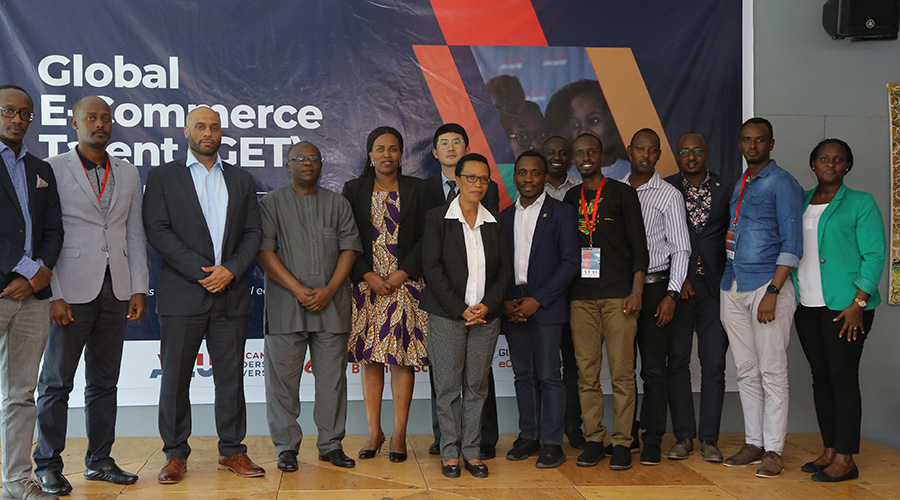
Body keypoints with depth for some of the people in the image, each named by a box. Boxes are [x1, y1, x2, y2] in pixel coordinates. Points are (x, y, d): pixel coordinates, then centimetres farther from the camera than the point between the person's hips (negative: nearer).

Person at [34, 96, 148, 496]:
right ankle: (48, 465, 14)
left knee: (104, 381, 11)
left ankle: (100, 460, 21)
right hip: (72, 292, -4)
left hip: (116, 291, 4)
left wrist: (139, 288, 5)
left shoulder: (129, 174, 13)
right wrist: (53, 295, -11)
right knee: (56, 381, 3)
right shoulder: (52, 170, 0)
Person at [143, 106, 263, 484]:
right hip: (182, 294, -2)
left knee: (230, 375, 6)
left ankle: (232, 450, 16)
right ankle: (175, 454, 14)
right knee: (175, 377, 3)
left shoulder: (241, 180, 15)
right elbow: (157, 230, -5)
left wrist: (231, 269, -8)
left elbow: (253, 232, 9)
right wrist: (201, 271, -12)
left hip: (231, 293, 2)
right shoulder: (162, 177, 6)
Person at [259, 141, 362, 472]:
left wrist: (329, 290, -8)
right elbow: (265, 250, -3)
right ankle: (286, 447, 12)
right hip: (285, 305, -2)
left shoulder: (338, 204, 13)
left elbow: (349, 248, 6)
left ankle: (331, 444, 16)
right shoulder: (272, 202, 6)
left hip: (331, 305, 2)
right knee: (283, 377, 1)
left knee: (332, 377, 5)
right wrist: (298, 289, -12)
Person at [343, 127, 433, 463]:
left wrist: (402, 273, -10)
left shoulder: (417, 190, 7)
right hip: (366, 285, 1)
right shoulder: (354, 190, 8)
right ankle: (374, 432, 13)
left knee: (403, 358, -1)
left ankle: (399, 434, 7)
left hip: (405, 285, -1)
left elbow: (427, 238, 0)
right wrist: (368, 276, -9)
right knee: (370, 358, 3)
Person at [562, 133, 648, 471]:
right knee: (587, 373, 3)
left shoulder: (622, 193, 5)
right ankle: (593, 440, 12)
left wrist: (636, 292, -8)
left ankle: (621, 443, 5)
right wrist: (563, 292, 11)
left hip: (618, 296, -3)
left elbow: (639, 245, 1)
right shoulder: (571, 198, 16)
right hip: (581, 297, 3)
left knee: (622, 373, -3)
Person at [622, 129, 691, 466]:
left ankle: (652, 442, 5)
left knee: (654, 368, -3)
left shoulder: (669, 195, 1)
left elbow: (680, 249, -2)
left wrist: (671, 294, -11)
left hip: (654, 286, -3)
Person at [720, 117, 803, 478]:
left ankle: (773, 450, 6)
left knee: (772, 373, -2)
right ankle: (753, 443, 19)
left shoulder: (783, 184, -5)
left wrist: (772, 293, -17)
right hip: (733, 287, 7)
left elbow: (792, 245, -10)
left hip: (767, 285, -7)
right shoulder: (739, 185, 17)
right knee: (746, 372, 10)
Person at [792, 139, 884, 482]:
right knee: (821, 377, 9)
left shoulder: (860, 202, 0)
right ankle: (829, 451, 18)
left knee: (843, 377, -5)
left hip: (844, 306, -5)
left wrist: (858, 303, -13)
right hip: (807, 306, 5)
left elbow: (874, 255, -5)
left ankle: (845, 460, 1)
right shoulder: (800, 202, 14)